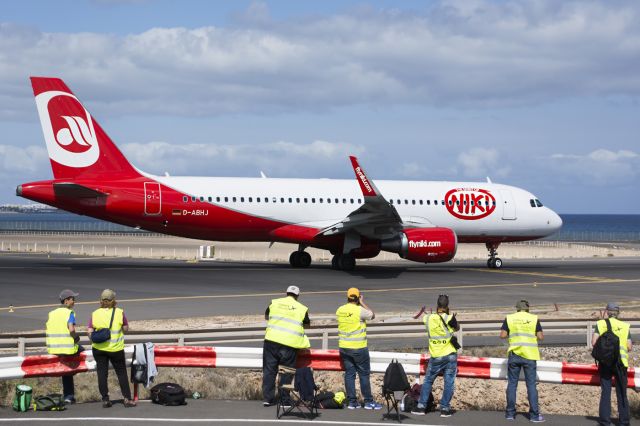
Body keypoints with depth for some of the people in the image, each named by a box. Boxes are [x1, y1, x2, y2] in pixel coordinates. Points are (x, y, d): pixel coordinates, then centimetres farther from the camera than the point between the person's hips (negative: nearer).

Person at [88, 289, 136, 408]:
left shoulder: (95, 314, -1)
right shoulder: (119, 313, -6)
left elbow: (90, 332, -3)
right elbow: (126, 328, -1)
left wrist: (93, 341, 13)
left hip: (99, 349, 1)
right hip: (116, 349, -1)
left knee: (102, 373, 7)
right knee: (121, 373, 8)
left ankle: (105, 399, 7)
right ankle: (127, 399, 7)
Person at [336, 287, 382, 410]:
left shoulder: (340, 310, 1)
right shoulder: (359, 310, -15)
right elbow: (372, 315, 1)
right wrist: (362, 303, 7)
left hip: (344, 347, 5)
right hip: (358, 347, -5)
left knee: (349, 373, 8)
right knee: (364, 374, 3)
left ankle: (352, 401, 8)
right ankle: (368, 401, 6)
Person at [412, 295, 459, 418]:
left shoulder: (429, 318, -4)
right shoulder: (449, 318, -13)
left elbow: (423, 317, 20)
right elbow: (457, 328, 7)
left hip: (435, 357, 2)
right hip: (450, 355, -2)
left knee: (428, 381, 14)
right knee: (449, 383, 5)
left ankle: (421, 406, 14)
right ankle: (445, 409, 5)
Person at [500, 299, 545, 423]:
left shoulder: (509, 318, 3)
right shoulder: (534, 319, 1)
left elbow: (502, 335, 0)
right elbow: (540, 337, -2)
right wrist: (539, 336, 20)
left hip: (514, 354, 1)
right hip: (529, 356, -1)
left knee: (512, 384, 8)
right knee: (531, 385, 1)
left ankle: (510, 413, 10)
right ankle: (534, 415, 0)